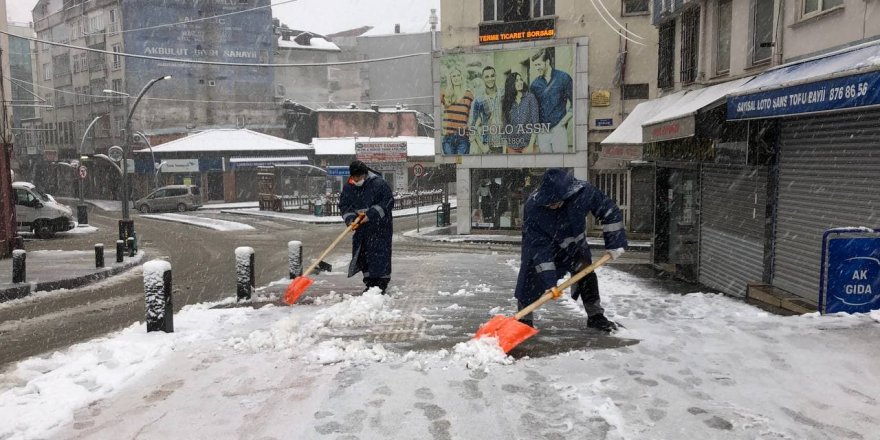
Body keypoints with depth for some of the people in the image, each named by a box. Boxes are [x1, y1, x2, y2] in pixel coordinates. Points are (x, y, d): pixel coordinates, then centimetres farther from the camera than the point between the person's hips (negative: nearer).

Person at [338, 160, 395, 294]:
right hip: (361, 228, 5)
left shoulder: (379, 184, -13)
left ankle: (382, 284, 3)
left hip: (379, 227, -5)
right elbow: (344, 205, 6)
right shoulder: (348, 187, 4)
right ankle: (370, 284, 19)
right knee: (363, 255, 7)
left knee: (380, 254, -6)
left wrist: (371, 214, -22)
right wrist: (350, 219, -13)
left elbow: (388, 203, -15)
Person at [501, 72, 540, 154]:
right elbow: (506, 125, 9)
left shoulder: (530, 97, -1)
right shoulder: (507, 101, 7)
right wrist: (505, 147, 4)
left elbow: (535, 123, -4)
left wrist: (531, 145, -11)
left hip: (527, 144, -2)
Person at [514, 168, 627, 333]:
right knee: (531, 279, -12)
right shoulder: (533, 208, -39)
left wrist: (614, 243, -20)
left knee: (586, 274, 1)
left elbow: (609, 210, -18)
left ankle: (595, 316, 19)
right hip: (542, 243, -2)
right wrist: (549, 281, -37)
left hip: (575, 242, 3)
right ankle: (524, 319, 3)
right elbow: (540, 248, -36)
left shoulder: (584, 192, -34)